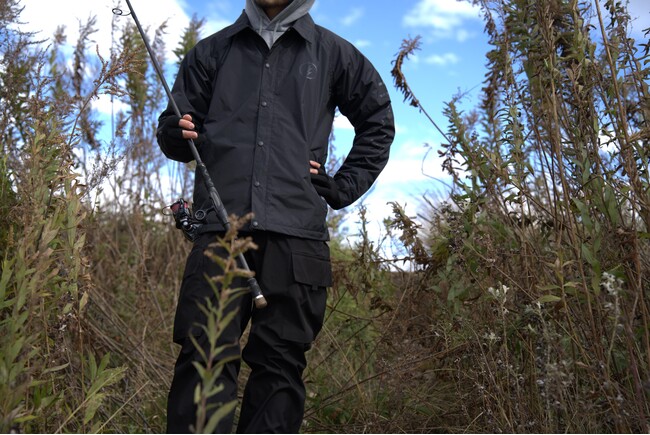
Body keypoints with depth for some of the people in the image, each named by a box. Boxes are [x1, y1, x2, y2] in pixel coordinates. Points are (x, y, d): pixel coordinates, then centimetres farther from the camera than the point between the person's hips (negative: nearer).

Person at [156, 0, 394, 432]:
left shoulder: (332, 52, 15)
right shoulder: (212, 51, 18)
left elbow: (378, 122, 21)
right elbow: (176, 127, 18)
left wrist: (343, 187, 10)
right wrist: (176, 135, -7)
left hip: (297, 229, 0)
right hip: (220, 225, 1)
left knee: (281, 364, 1)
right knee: (204, 356, -9)